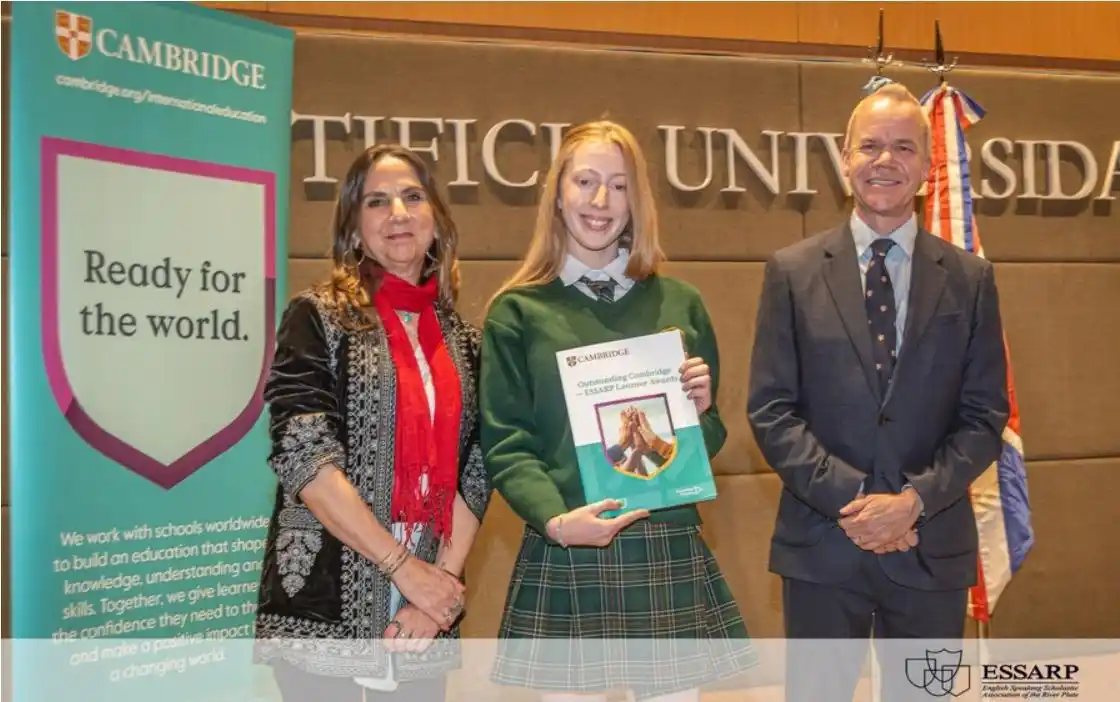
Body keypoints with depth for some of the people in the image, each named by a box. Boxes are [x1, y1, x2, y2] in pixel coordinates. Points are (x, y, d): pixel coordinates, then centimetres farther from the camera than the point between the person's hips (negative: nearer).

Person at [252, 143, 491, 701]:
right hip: (325, 606, -4)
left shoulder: (463, 339, 9)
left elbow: (474, 472, 6)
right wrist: (404, 566, -15)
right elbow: (303, 454, -13)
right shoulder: (318, 316, -3)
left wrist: (443, 581, -7)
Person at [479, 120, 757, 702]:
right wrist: (556, 520, -19)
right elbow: (505, 443, -3)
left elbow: (709, 438, 16)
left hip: (670, 552, 2)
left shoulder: (680, 304, 10)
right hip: (563, 557, -2)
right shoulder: (517, 312, 2)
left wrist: (700, 411, -6)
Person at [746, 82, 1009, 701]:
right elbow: (770, 410, -3)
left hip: (932, 545, 2)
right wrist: (848, 498, -13)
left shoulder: (970, 278, 4)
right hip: (821, 545, -1)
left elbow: (985, 415, 1)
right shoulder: (792, 271, 1)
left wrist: (915, 499, -12)